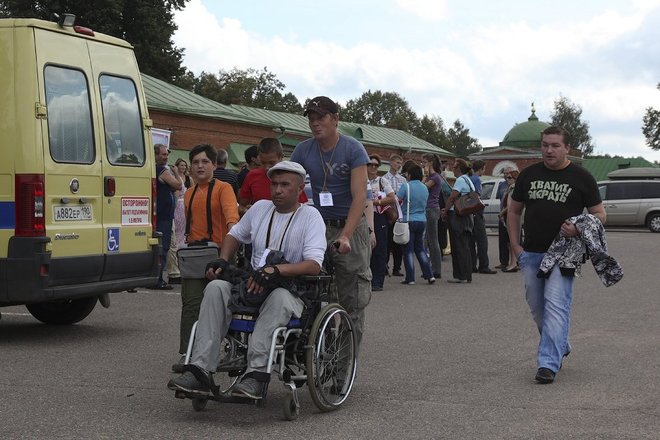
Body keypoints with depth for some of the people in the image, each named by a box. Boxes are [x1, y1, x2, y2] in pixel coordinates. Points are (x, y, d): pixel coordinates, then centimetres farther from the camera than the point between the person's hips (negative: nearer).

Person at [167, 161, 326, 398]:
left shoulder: (310, 216, -2)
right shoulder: (260, 208, 15)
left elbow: (314, 265, -15)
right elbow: (235, 234, 32)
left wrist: (275, 270, -29)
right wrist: (222, 261, 10)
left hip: (295, 291, -5)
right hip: (253, 286, 5)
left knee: (279, 298, -40)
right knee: (216, 287, -24)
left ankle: (256, 374, -43)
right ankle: (199, 371, -32)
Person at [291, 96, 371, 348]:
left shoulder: (353, 150, -9)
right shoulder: (303, 150, 2)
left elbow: (360, 197, -16)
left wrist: (345, 236, -27)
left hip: (350, 227, -3)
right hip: (319, 227, 3)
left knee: (352, 300, -1)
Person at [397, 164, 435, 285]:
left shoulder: (406, 186, -11)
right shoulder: (425, 188, 8)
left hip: (409, 220, -6)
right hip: (422, 220, 6)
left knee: (408, 250, 1)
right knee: (420, 249, 15)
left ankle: (410, 278, 2)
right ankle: (429, 275, 8)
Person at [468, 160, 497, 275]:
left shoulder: (470, 178, 15)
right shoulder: (476, 179, -12)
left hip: (469, 214, 9)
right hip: (476, 213, -9)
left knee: (471, 241, 10)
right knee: (482, 240, -6)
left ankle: (472, 266, 11)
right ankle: (483, 266, -6)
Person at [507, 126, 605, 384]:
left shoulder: (581, 178, 1)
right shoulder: (529, 175, 10)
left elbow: (600, 214, 4)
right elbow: (514, 210, 18)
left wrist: (579, 229, -16)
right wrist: (515, 246, 8)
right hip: (531, 253, 5)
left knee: (556, 305, -15)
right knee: (537, 307, 12)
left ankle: (548, 363, -17)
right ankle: (560, 348, 34)